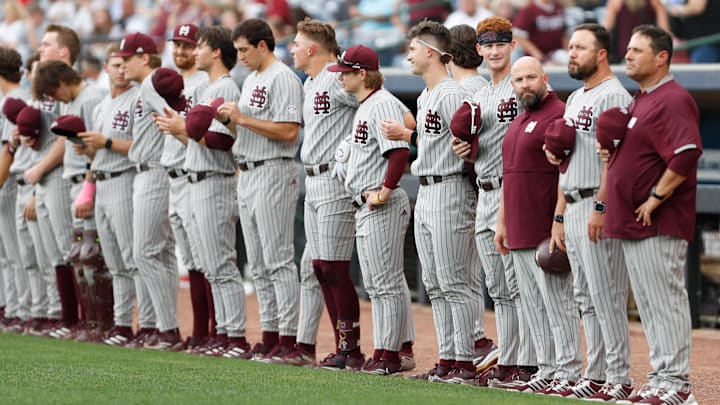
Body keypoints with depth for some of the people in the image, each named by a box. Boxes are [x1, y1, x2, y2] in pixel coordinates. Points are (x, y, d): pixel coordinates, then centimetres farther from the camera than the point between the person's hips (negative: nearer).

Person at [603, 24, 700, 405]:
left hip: (660, 225, -10)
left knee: (666, 302, -10)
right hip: (633, 223, 10)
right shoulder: (639, 101, 19)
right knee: (649, 304, 12)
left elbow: (686, 155, -25)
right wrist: (611, 153, 11)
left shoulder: (672, 100, -14)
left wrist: (655, 198, -21)